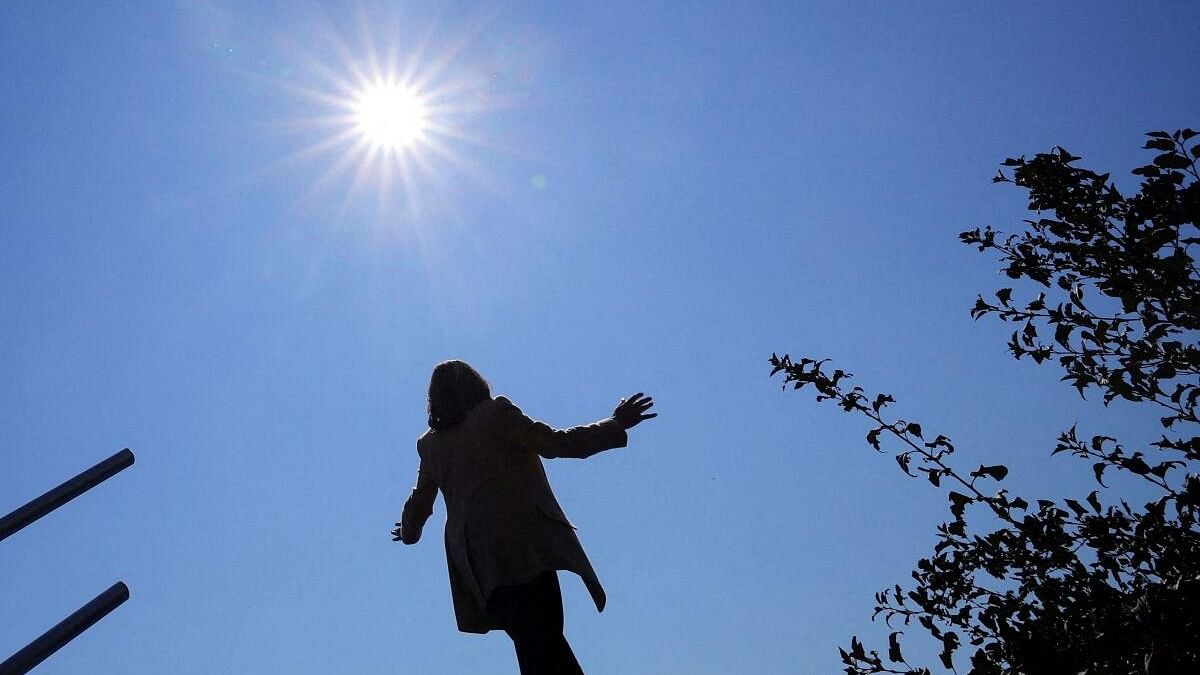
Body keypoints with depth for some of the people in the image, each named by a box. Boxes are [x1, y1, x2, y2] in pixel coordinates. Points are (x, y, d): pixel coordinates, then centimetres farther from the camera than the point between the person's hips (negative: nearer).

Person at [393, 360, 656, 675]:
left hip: (476, 559, 6)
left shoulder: (430, 443, 18)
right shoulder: (496, 412, 2)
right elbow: (554, 442, -5)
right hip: (524, 541, -6)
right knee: (546, 647, -15)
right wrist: (616, 424, 3)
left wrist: (409, 531, 52)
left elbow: (420, 501, 30)